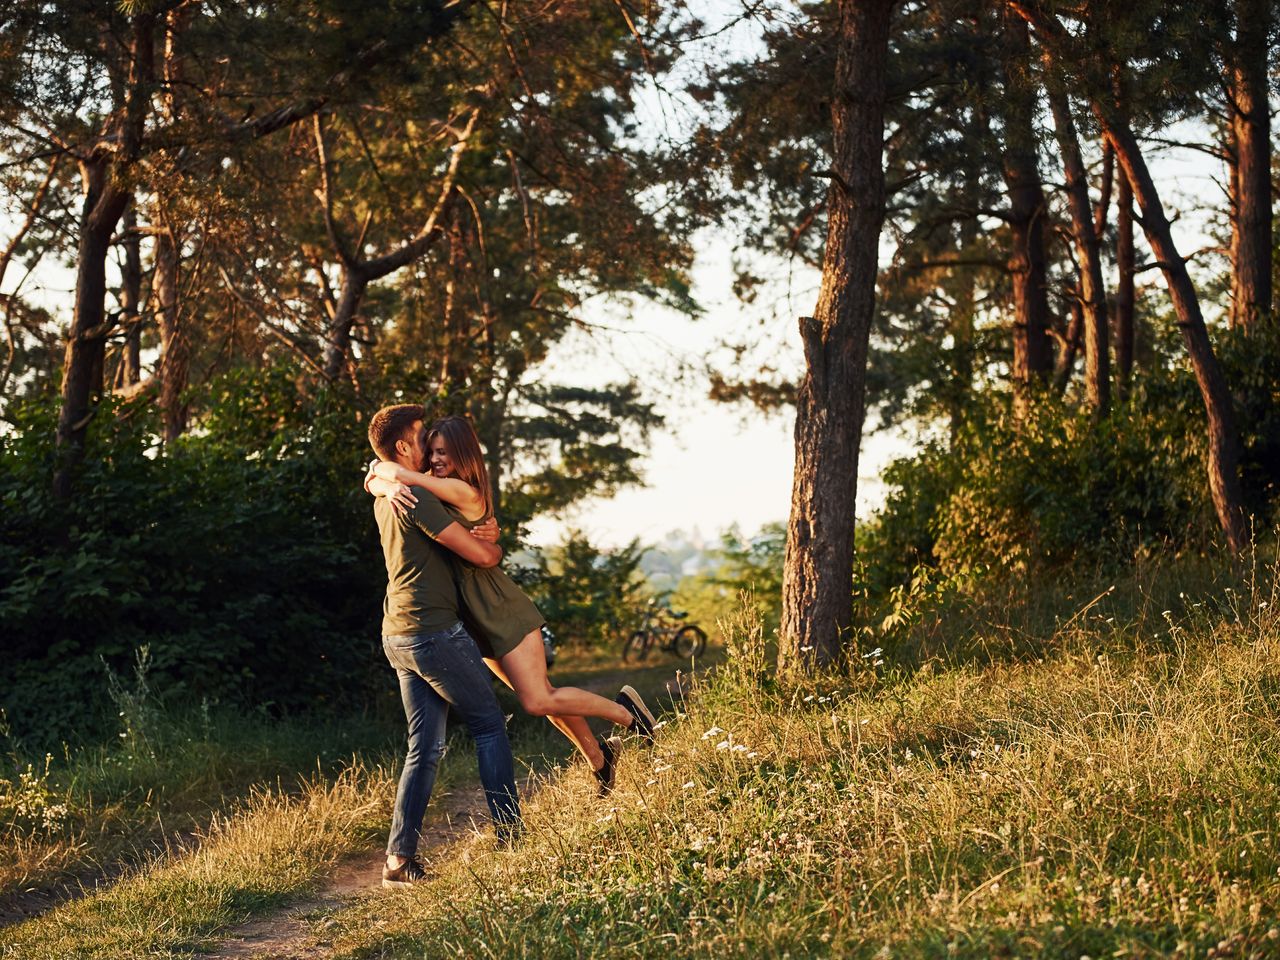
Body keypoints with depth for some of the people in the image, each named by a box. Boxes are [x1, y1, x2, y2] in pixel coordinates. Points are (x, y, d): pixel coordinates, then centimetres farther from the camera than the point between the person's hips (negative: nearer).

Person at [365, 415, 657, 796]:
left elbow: (403, 474, -27)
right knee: (541, 696, 14)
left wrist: (381, 467, -7)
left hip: (502, 613, -8)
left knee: (538, 701, -10)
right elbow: (373, 482, 0)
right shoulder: (432, 490, 8)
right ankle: (598, 757, 28)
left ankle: (624, 710, 9)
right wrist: (388, 488, -21)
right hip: (479, 621, 8)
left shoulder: (465, 492, -17)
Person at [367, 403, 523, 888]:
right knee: (489, 724, 6)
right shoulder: (415, 498, -16)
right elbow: (482, 556, -17)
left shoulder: (384, 497, 14)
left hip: (398, 637, 9)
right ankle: (509, 833, 10)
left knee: (425, 747, 9)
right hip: (435, 631, -9)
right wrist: (494, 544, 7)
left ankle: (400, 858, 4)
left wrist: (483, 531, 5)